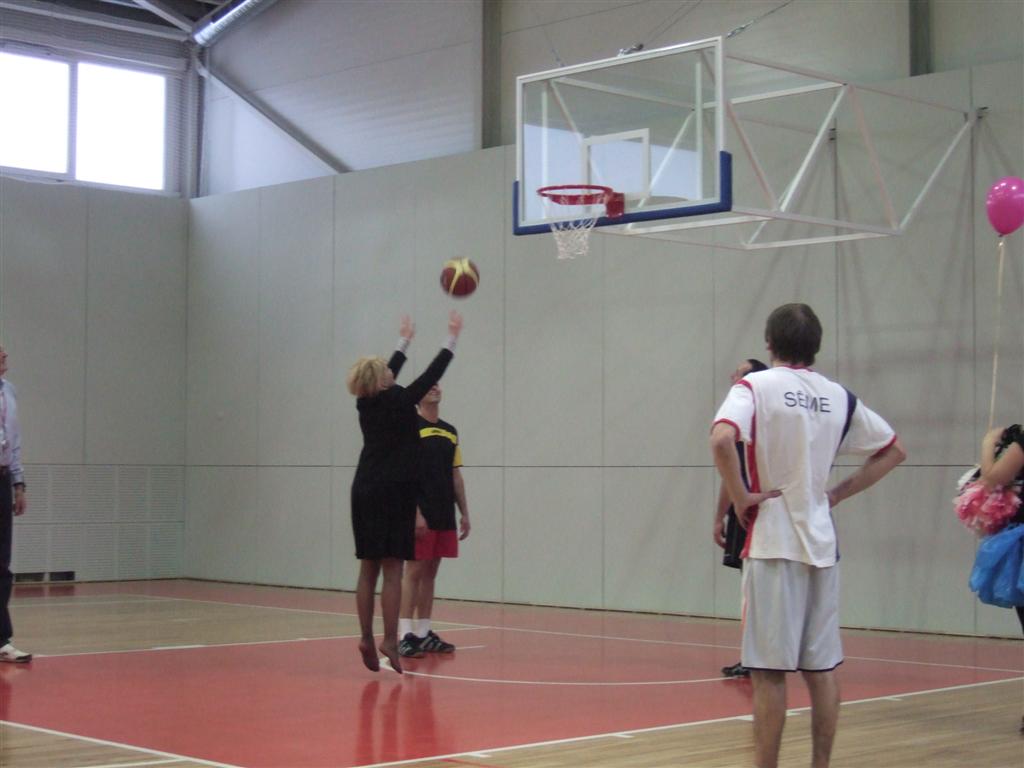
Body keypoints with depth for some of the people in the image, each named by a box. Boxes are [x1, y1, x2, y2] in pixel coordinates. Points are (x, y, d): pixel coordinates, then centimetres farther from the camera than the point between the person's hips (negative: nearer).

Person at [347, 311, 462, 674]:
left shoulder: (367, 402, 6)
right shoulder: (399, 401, -10)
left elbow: (389, 374, 24)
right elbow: (433, 373, -2)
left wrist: (405, 341, 37)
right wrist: (453, 337, 10)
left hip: (365, 493, 7)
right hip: (393, 493, -7)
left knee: (368, 570, 7)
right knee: (392, 570, -7)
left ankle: (366, 638, 7)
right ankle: (390, 640, -11)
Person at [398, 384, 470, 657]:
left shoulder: (450, 432, 15)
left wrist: (464, 512, 13)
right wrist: (415, 512, -18)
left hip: (445, 516, 7)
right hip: (421, 514, -7)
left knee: (431, 572, 10)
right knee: (414, 570, -8)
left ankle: (424, 634, 15)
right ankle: (405, 636, -7)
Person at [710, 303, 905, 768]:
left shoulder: (756, 386, -6)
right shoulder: (838, 398, 9)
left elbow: (722, 439, -24)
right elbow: (894, 451, 17)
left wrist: (740, 497, -12)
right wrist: (840, 492, 14)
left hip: (773, 543, -5)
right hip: (822, 542, 5)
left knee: (769, 672, -2)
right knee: (822, 669, 10)